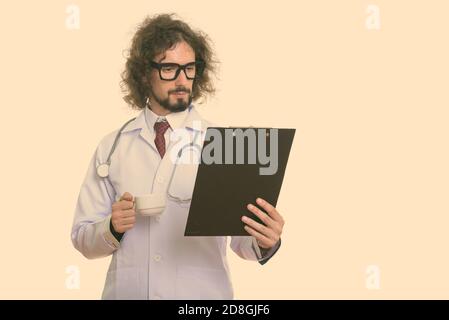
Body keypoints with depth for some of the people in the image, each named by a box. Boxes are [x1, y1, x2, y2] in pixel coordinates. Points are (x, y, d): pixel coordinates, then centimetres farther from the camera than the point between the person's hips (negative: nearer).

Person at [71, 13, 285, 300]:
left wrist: (265, 242, -29)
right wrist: (112, 228, -15)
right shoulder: (112, 147, 2)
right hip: (127, 291, 1)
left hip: (203, 292, -1)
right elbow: (82, 238, 5)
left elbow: (241, 237, -9)